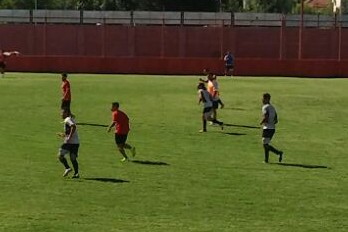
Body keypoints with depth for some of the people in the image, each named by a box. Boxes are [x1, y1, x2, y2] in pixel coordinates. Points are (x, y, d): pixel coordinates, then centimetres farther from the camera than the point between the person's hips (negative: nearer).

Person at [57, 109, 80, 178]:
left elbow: (73, 126, -25)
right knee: (73, 158, 11)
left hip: (69, 142, -9)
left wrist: (69, 137, -24)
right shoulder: (71, 119, 22)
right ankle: (76, 173, 4)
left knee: (60, 155, -2)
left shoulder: (68, 119, -6)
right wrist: (64, 135, 34)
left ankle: (67, 168, -11)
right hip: (76, 143, 9)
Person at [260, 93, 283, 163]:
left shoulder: (265, 107, -11)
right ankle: (266, 159, 14)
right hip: (273, 128, 9)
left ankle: (278, 152, -21)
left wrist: (261, 122, -5)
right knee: (265, 144, 15)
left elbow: (265, 118, -23)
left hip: (267, 128, -9)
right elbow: (276, 121, 16)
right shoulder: (273, 108, 16)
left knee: (265, 144, -7)